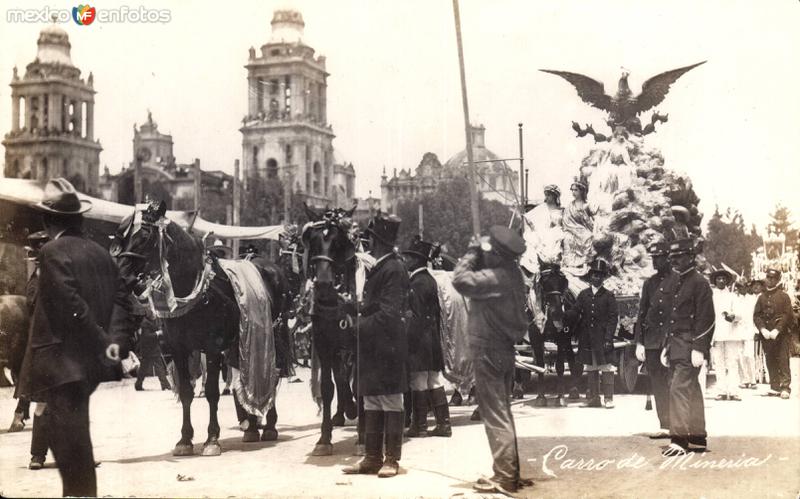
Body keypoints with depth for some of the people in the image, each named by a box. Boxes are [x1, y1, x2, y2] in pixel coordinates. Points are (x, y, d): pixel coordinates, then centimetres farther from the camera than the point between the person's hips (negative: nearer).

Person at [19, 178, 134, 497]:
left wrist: (104, 344, -16)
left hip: (64, 359, -8)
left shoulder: (52, 252, -12)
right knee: (75, 434, 21)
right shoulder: (100, 252, 10)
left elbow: (72, 306, -20)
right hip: (90, 360, 8)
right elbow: (120, 299, 4)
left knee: (69, 438, -2)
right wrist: (117, 341, -5)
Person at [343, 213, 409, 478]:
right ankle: (372, 457, 19)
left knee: (390, 403, -1)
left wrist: (361, 325, -15)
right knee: (371, 403, 12)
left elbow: (388, 312, -19)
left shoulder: (393, 269, -14)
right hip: (372, 347, 10)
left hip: (386, 347, -10)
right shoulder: (378, 268, 15)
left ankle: (392, 459, 6)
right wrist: (358, 314, 4)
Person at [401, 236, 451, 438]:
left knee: (418, 383, -2)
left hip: (419, 340, -9)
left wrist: (410, 343, -17)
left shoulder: (417, 283, -14)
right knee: (435, 382, 10)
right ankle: (443, 423, 12)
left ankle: (419, 425, 3)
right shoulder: (430, 280, 14)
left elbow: (415, 316, -18)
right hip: (433, 341, 9)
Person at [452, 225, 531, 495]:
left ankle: (504, 478, -1)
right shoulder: (511, 272, 5)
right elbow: (478, 276, 9)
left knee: (495, 415, -4)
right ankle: (510, 472, 24)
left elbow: (461, 280, -30)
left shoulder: (497, 278, -25)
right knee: (502, 413, 17)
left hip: (488, 352, -10)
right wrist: (477, 254, -3)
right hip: (504, 349, 10)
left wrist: (472, 253, -17)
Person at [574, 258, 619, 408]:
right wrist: (576, 334, 0)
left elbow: (613, 317, -3)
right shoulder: (583, 295, 9)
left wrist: (608, 338, -11)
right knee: (591, 369, 9)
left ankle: (608, 398, 0)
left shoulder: (609, 296, 1)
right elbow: (576, 315, 9)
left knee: (606, 368, -5)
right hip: (587, 339, 3)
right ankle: (593, 398, 16)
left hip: (603, 338, -3)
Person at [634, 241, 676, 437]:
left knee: (673, 384, -5)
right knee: (658, 386, 5)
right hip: (652, 343, 5)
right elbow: (642, 313, 15)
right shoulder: (650, 283, 14)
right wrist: (639, 342, 9)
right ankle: (665, 426, 10)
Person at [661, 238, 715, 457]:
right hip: (676, 344, 9)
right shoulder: (675, 282, 16)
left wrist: (698, 349, -19)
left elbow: (706, 319, -14)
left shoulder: (699, 282, -9)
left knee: (679, 388, -15)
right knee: (691, 390, 13)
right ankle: (698, 438, 21)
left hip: (690, 345, -9)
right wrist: (666, 346, 18)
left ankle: (679, 440, -15)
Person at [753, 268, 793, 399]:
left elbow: (787, 315, -6)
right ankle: (775, 387, 10)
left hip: (781, 333, -4)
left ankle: (785, 387, -12)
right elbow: (756, 315, 8)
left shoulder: (783, 295, 1)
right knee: (770, 361, 4)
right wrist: (763, 329, -7)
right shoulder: (762, 297, 12)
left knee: (783, 360, -9)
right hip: (766, 334, 4)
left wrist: (777, 330, -15)